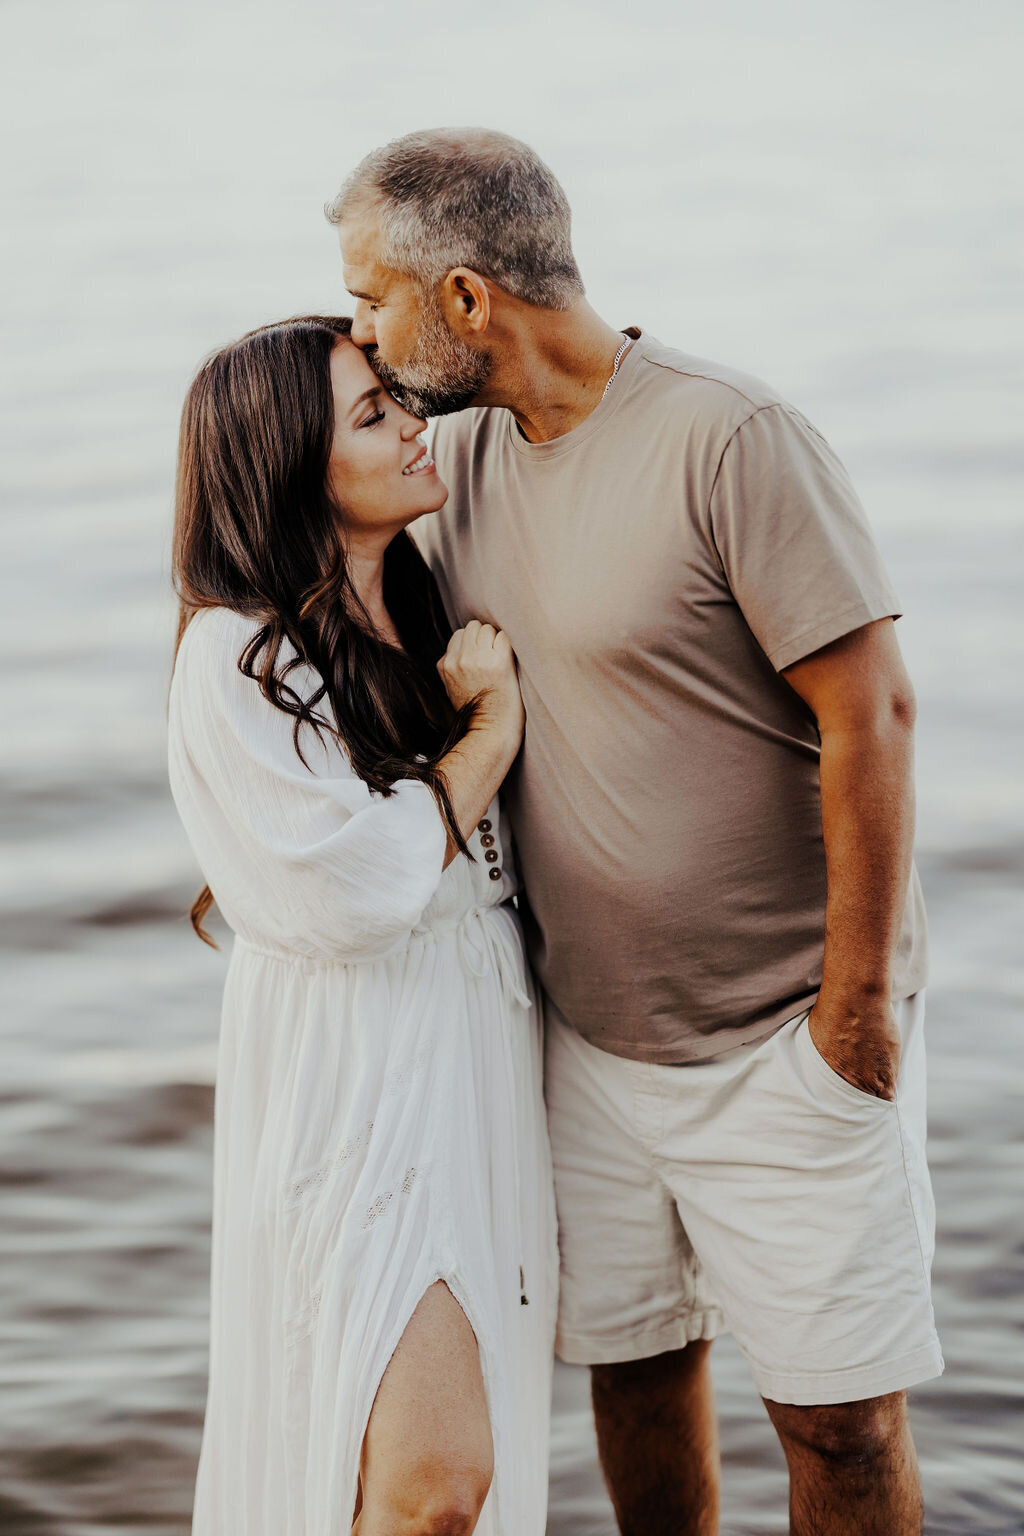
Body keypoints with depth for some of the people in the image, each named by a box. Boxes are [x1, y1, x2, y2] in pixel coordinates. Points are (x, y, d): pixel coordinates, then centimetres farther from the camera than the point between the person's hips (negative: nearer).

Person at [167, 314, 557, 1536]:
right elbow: (356, 888, -20)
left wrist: (491, 686, 4)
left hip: (479, 1053, 8)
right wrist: (486, 738, -9)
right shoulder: (235, 656, -13)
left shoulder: (423, 615, 11)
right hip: (355, 1077, -8)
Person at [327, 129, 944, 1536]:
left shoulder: (733, 442, -19)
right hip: (593, 1031, 7)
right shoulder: (467, 454, 5)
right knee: (634, 1364, 16)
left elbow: (870, 713, -20)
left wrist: (856, 1000, -18)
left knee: (838, 1414, 1)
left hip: (787, 1035, -7)